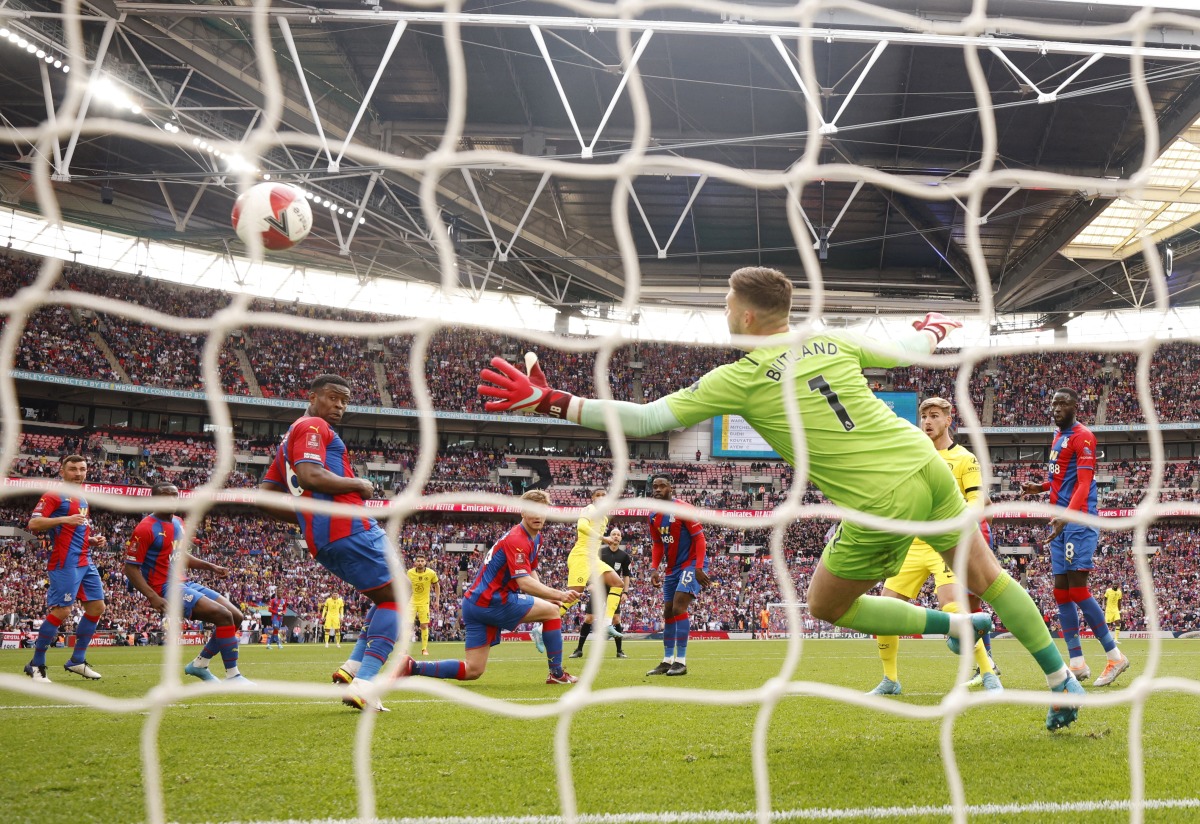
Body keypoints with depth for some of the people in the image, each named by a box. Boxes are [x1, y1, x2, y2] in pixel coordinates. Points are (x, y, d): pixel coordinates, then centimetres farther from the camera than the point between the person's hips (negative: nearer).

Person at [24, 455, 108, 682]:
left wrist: (94, 541, 13)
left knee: (97, 607, 6)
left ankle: (77, 660, 16)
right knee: (61, 611, -12)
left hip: (85, 563, 9)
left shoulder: (82, 500, 21)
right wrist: (65, 519, -25)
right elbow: (33, 524, -16)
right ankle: (36, 665, -1)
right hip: (65, 563, -9)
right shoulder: (54, 496, -5)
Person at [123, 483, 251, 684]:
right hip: (167, 589, -9)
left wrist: (210, 566, 16)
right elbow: (131, 567, -15)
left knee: (237, 618, 6)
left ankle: (200, 663, 14)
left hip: (185, 584, 9)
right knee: (223, 615, -21)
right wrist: (152, 597, -25)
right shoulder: (145, 529, -14)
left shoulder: (178, 522, 13)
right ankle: (232, 676, -16)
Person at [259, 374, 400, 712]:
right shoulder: (312, 427, -4)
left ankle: (352, 668, 4)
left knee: (388, 596, 18)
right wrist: (359, 484, -10)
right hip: (348, 528, -10)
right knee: (394, 597, -6)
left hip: (322, 542, 10)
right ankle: (362, 685, -19)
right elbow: (310, 476, -22)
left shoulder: (289, 439, 25)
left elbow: (264, 497, 24)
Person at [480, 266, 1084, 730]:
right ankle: (1061, 678, 23)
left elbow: (646, 419, -6)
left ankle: (956, 626, 16)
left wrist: (550, 401, -2)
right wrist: (933, 328, 48)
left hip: (881, 506, -5)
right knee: (983, 572, 20)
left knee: (826, 605, 18)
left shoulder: (741, 378, -6)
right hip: (926, 465, 5)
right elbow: (908, 351, 23)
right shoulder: (832, 341, 7)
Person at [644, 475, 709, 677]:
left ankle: (681, 662, -14)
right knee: (668, 612, 9)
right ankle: (667, 661, 18)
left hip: (691, 565, -8)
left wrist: (698, 568, -23)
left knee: (678, 608, -18)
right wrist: (654, 569, 1)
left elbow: (699, 538, -16)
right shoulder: (653, 516, 6)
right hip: (672, 568, 8)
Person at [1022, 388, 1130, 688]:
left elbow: (1084, 484, -19)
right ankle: (1077, 663, 9)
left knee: (1077, 589, -12)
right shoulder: (1058, 435, 17)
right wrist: (1041, 487, 18)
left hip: (1078, 520, -9)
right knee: (1061, 591, 5)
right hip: (1060, 521, 9)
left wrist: (1067, 516, -31)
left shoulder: (1082, 436, -11)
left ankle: (1115, 656, -3)